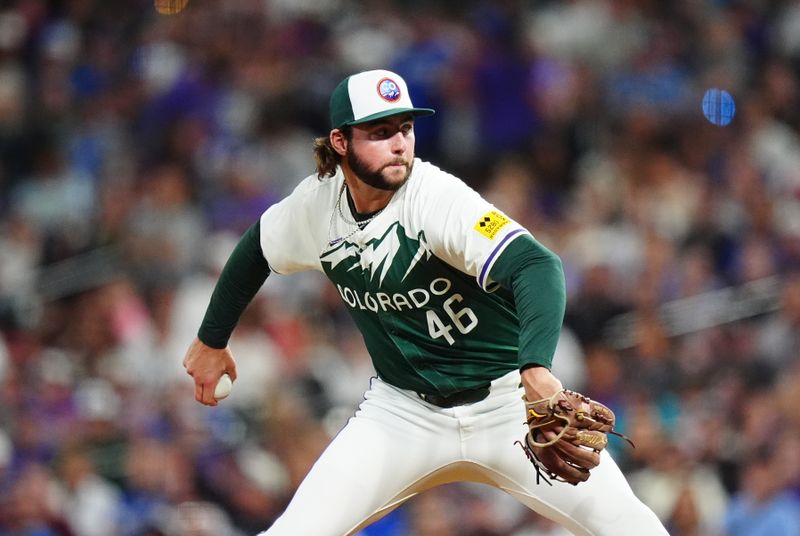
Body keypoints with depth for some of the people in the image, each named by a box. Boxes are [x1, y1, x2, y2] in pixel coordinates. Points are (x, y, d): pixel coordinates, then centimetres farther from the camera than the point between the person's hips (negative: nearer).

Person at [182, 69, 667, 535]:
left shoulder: (437, 198, -24)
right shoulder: (317, 204, -8)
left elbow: (538, 267, -38)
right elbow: (257, 250, 16)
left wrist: (536, 368, -54)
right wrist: (212, 340, 22)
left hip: (507, 401, -3)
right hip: (402, 411, 3)